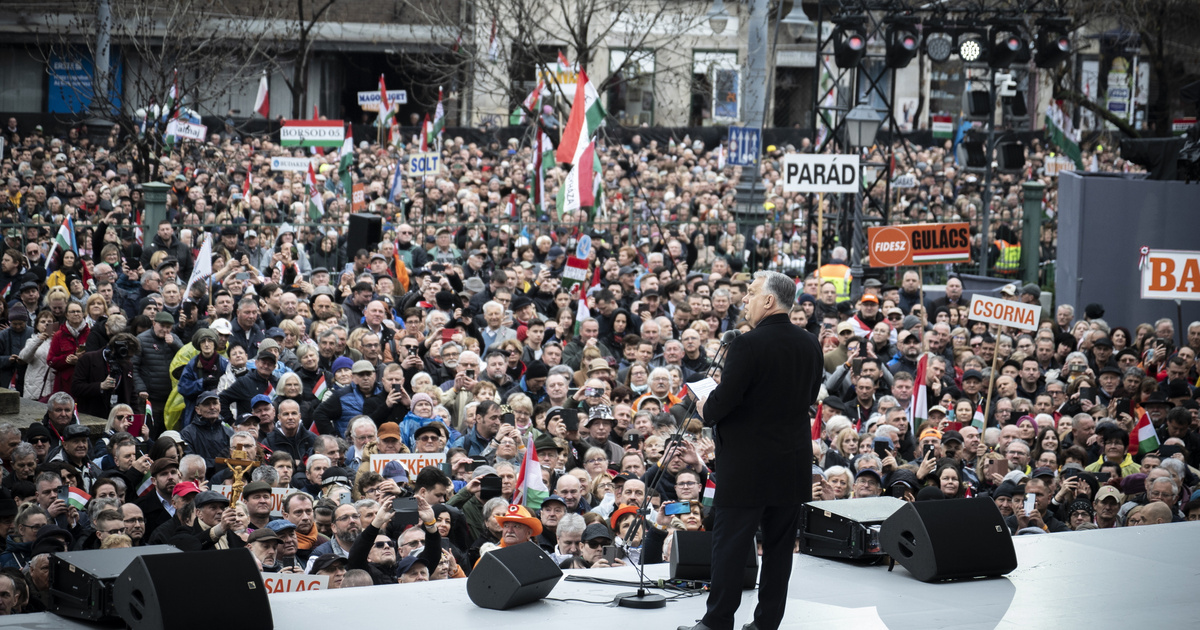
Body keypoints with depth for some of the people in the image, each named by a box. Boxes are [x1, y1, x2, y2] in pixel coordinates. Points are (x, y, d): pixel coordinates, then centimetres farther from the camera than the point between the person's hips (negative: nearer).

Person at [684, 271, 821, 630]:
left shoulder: (748, 345, -18)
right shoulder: (810, 344, 4)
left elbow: (723, 401, -19)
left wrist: (706, 411, 1)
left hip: (747, 463, -6)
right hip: (794, 463, 6)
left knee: (730, 545, 2)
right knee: (779, 546, 12)